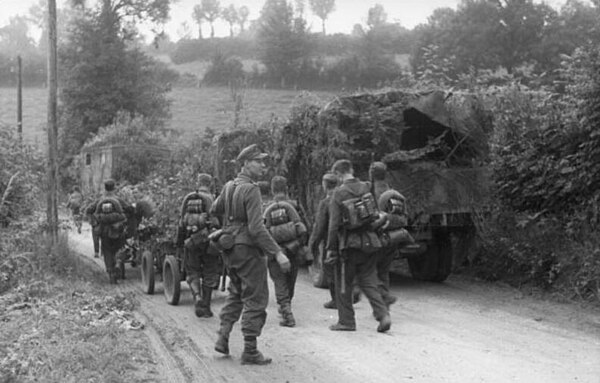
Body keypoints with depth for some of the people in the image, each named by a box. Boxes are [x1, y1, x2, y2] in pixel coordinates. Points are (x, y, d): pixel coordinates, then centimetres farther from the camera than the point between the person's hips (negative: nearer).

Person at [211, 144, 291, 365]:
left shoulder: (229, 187, 5)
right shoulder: (251, 190, -19)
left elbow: (215, 210, 22)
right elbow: (257, 228, -26)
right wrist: (277, 253, -26)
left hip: (230, 248, 8)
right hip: (248, 248, -8)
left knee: (236, 293, 24)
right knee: (255, 299, 0)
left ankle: (223, 337, 17)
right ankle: (250, 351, 2)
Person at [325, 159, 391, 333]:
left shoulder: (338, 193, -11)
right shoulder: (366, 188, 2)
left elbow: (334, 224, -11)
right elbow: (376, 215, 10)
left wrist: (331, 249, -6)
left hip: (349, 243, -4)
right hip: (368, 242, 5)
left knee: (343, 285, 9)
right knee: (368, 282, 12)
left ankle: (346, 321, 14)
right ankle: (383, 314, -2)